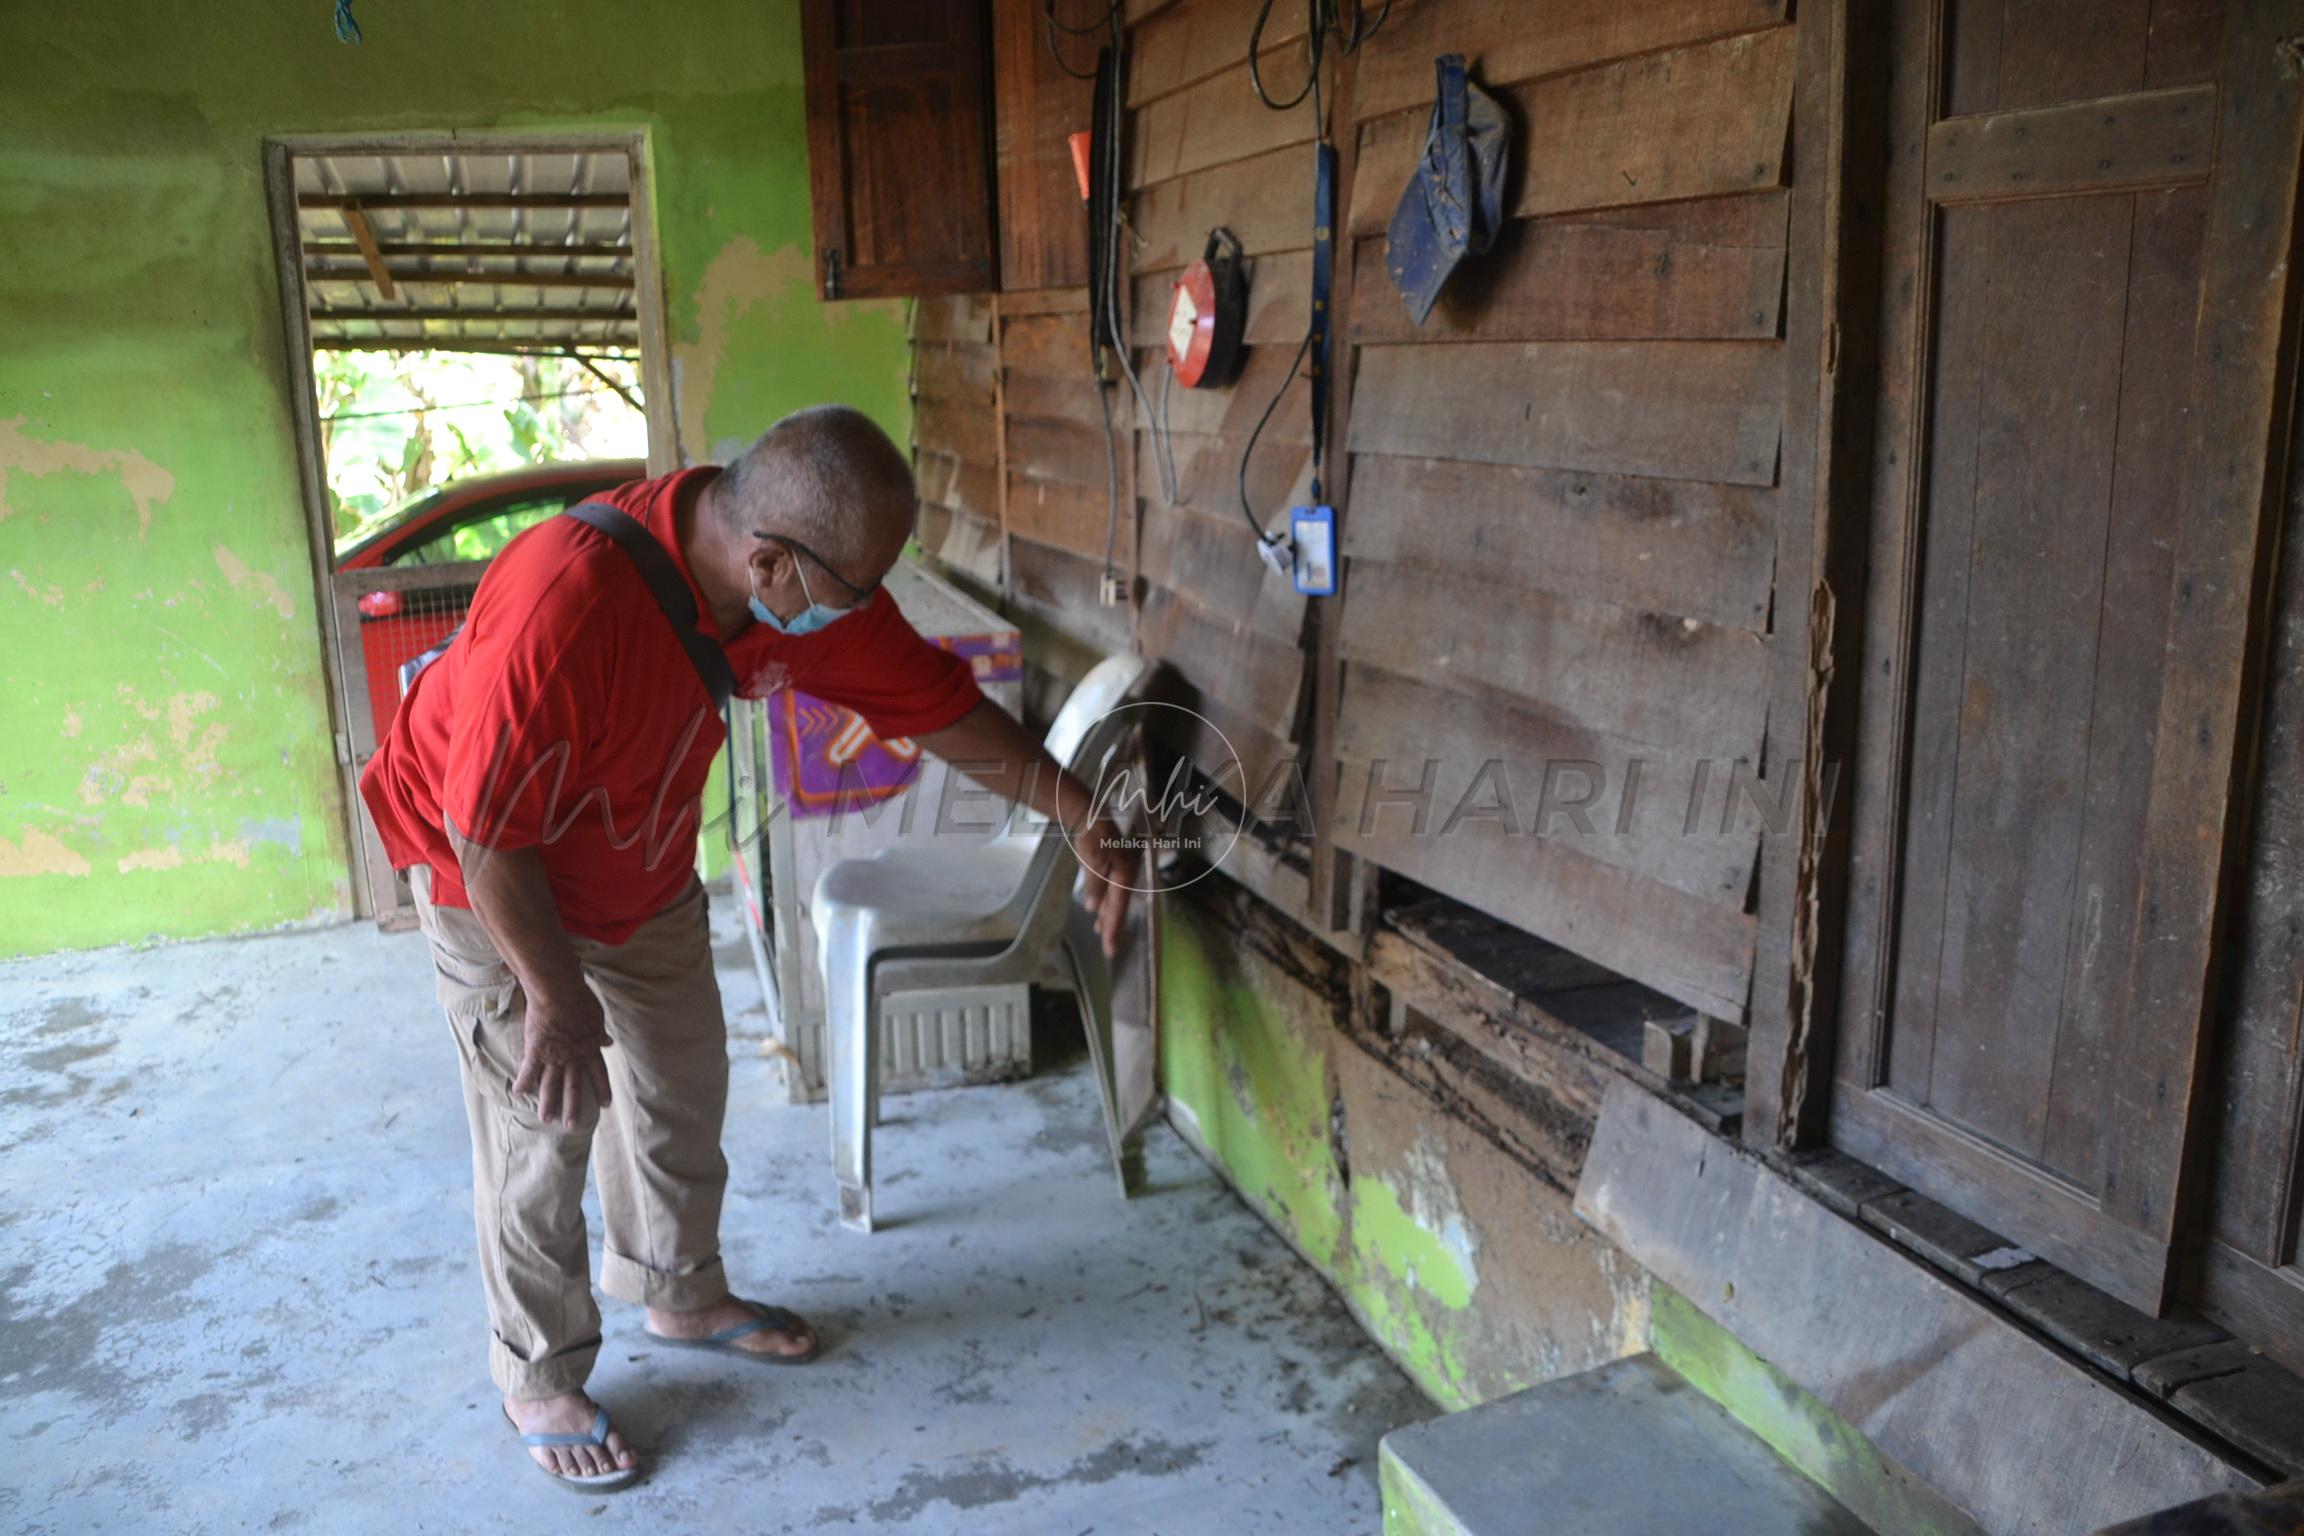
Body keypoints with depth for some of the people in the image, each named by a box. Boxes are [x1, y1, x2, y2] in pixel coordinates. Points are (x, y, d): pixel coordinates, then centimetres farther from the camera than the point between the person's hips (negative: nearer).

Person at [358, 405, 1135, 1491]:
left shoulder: (811, 583, -22)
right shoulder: (561, 605, -42)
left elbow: (935, 701, -8)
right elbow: (489, 834, -31)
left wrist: (1077, 813, -9)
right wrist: (559, 1001, -22)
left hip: (645, 867, 6)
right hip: (493, 876, -6)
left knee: (681, 1087, 15)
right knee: (546, 1120, 0)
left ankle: (680, 1296, 38)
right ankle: (540, 1382, 22)